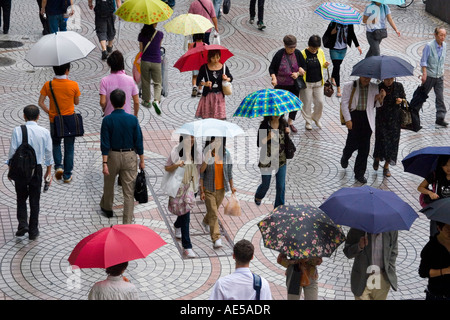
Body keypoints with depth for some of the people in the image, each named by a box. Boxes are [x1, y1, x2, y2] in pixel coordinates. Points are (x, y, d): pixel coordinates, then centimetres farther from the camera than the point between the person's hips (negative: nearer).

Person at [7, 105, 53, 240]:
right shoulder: (44, 132, -5)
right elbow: (48, 153, 0)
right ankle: (33, 231, 16)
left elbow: (12, 152, -7)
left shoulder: (17, 131, -10)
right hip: (37, 168, 1)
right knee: (34, 200, 11)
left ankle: (23, 224, 2)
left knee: (21, 198, 17)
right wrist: (49, 171, 11)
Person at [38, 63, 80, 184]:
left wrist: (49, 112, 5)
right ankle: (67, 175, 16)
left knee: (56, 143, 25)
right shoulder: (73, 85, -14)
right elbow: (77, 102, 0)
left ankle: (58, 166, 5)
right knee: (69, 147, 12)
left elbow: (41, 102, -9)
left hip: (54, 120, 1)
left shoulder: (48, 85, -11)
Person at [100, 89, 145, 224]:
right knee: (129, 191, 4)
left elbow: (105, 144, -13)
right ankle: (127, 222, 4)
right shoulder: (133, 119, -9)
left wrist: (105, 163, -10)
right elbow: (138, 142, -5)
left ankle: (107, 208, 47)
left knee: (109, 184, 25)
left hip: (113, 156, 0)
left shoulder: (107, 120, -12)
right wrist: (141, 161, 5)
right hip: (130, 157, 0)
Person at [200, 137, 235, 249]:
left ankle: (205, 222, 53)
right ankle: (216, 239, -4)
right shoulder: (205, 154, -15)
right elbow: (201, 174, -13)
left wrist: (232, 186, 7)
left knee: (214, 210, 22)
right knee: (213, 214, -7)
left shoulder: (226, 154, -3)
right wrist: (201, 191, -19)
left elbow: (229, 171, 6)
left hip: (221, 189, 4)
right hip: (208, 189, -4)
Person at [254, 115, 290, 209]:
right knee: (265, 185, 12)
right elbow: (259, 144, -12)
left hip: (281, 159, 3)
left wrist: (288, 133, -9)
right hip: (267, 160, -3)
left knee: (281, 186, 3)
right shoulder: (264, 125, -14)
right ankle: (258, 197, 45)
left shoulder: (283, 123, -2)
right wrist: (268, 138, -29)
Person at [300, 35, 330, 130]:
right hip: (306, 83, -3)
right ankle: (308, 122, 24)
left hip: (318, 82, 3)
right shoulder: (303, 53, -13)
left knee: (320, 102, 6)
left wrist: (326, 64, -9)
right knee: (307, 103, 6)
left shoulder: (320, 52, -1)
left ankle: (316, 118, 31)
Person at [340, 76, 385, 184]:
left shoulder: (374, 88, 9)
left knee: (364, 147, 2)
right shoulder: (349, 86, -1)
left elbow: (377, 105, 15)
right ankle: (345, 157, 35)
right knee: (353, 143, -2)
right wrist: (347, 119, -10)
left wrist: (381, 98, -7)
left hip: (367, 119, 3)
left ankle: (359, 173, 12)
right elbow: (344, 103, -2)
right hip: (354, 116, -3)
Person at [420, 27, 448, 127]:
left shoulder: (444, 45, 0)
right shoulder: (429, 46, -16)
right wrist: (424, 74, -18)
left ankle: (440, 118, 1)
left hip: (439, 76, 4)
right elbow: (423, 61, -13)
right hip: (429, 76, -4)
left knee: (440, 97, -1)